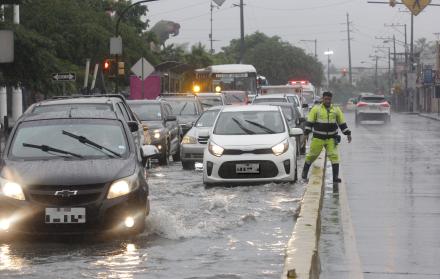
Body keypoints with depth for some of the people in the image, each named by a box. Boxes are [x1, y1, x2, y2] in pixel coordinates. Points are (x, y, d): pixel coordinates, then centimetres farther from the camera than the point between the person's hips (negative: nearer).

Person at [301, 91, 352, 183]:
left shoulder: (336, 110, 6)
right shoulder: (316, 109, -1)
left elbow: (342, 123, 11)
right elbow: (309, 122, -1)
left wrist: (348, 134, 7)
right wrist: (306, 133, -9)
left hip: (331, 138, 1)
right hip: (318, 138, -1)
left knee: (334, 155, -11)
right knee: (312, 155, 8)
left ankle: (335, 177, -12)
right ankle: (305, 172, 30)